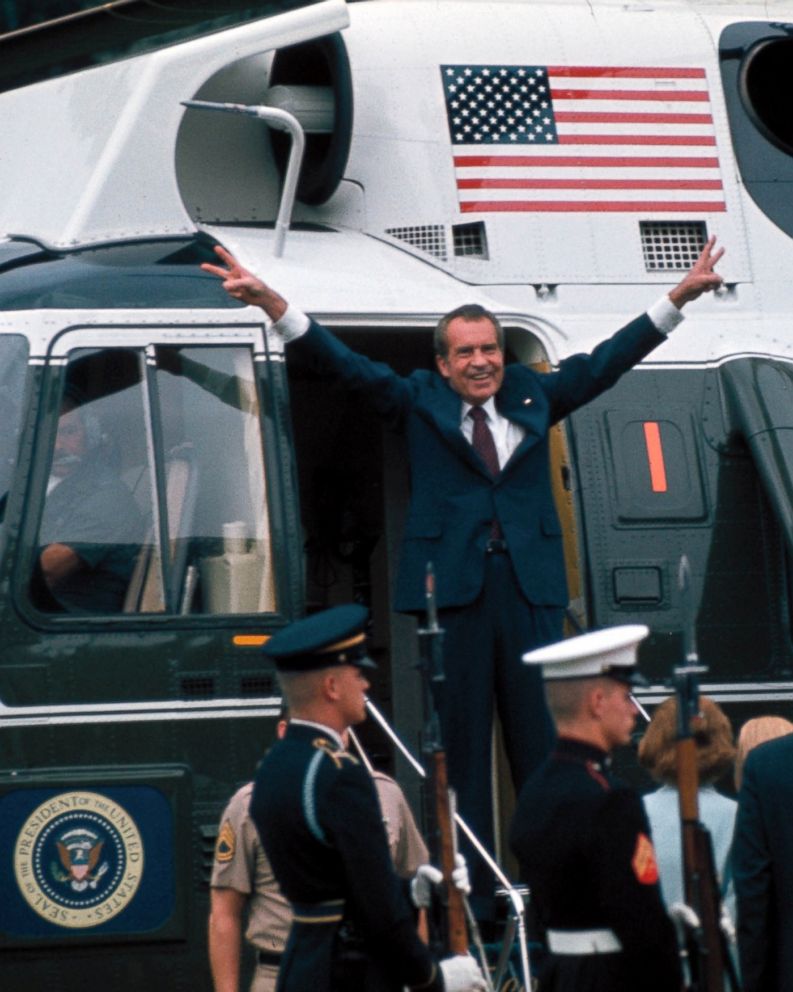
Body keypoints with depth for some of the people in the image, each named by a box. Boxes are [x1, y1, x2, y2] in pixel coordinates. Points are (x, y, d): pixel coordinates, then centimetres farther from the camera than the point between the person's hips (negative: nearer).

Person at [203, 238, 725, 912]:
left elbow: (606, 361, 19)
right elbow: (340, 363, 3)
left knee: (544, 738, 1)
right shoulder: (419, 402, 9)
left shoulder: (533, 396, 15)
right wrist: (269, 302, -9)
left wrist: (680, 297, 15)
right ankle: (470, 892, 2)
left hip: (531, 587, 2)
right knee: (461, 740, -1)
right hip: (454, 587, -2)